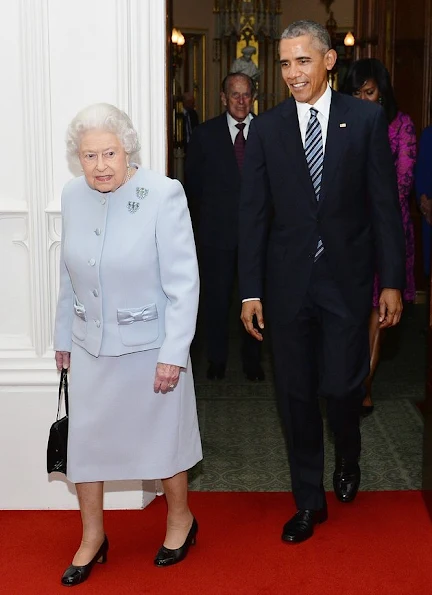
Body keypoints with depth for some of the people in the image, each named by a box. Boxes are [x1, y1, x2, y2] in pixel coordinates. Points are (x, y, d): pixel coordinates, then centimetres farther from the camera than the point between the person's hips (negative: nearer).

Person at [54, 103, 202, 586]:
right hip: (89, 347, 4)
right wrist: (63, 337, 13)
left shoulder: (163, 195, -18)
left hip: (148, 346, -4)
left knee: (160, 437, 14)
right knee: (84, 438, 11)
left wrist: (173, 354, -16)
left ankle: (180, 519, 40)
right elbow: (68, 276, 8)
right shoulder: (73, 196, -2)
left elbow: (183, 282, -15)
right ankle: (92, 537, 32)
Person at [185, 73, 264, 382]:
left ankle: (252, 359, 22)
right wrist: (207, 216, 7)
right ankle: (217, 359, 22)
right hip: (218, 231, 0)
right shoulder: (205, 133, 2)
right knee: (217, 297, 7)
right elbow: (193, 182, 9)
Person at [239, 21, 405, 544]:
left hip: (347, 279, -1)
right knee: (295, 393, 7)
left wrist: (392, 281, -4)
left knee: (342, 385, -1)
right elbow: (253, 213, 3)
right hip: (289, 281, 2)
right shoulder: (266, 128, 3)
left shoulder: (366, 119, 0)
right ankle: (309, 501, 25)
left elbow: (384, 204, 0)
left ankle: (347, 458, 35)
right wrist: (250, 290, -1)